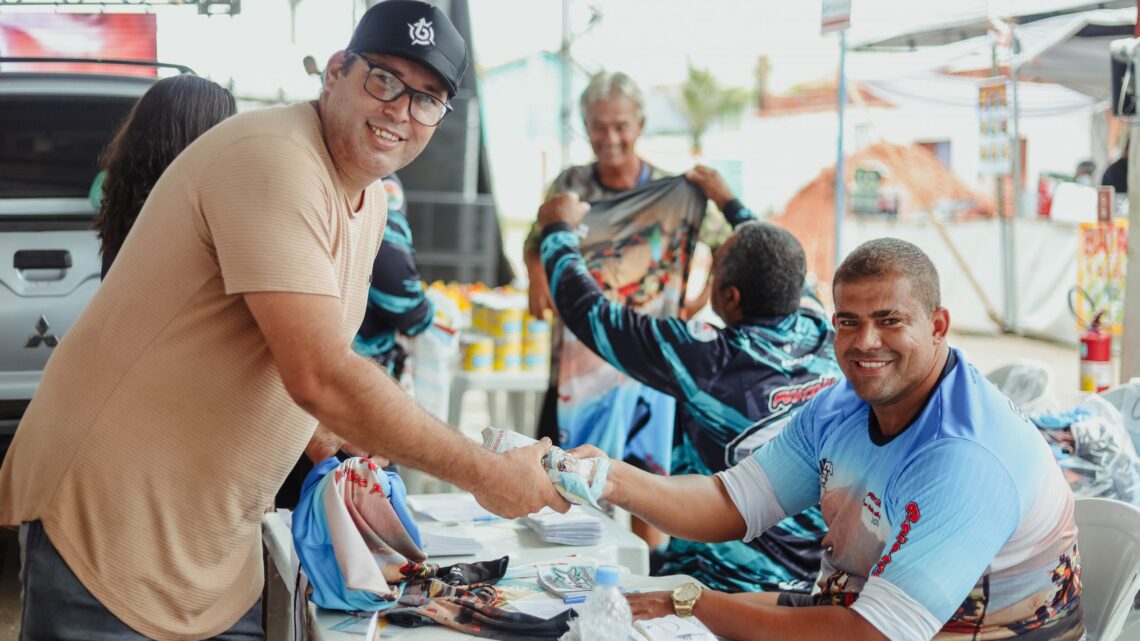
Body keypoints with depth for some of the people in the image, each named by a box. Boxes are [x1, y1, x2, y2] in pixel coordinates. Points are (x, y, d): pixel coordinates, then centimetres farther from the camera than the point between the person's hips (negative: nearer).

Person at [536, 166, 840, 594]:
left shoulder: (712, 359, -21)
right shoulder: (823, 339, -4)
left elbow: (589, 312, -8)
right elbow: (781, 265, 20)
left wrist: (558, 229, 9)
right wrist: (729, 202, 35)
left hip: (732, 584, -7)